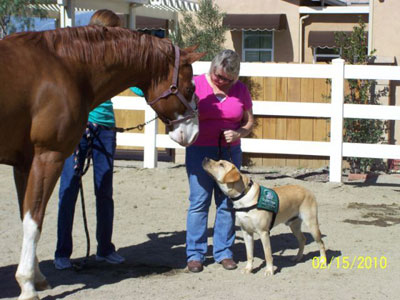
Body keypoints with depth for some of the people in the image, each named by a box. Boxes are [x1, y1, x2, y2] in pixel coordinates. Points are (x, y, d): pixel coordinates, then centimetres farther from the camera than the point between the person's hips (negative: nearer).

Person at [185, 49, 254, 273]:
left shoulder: (240, 89, 3)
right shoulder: (196, 84, -5)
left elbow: (249, 121, 8)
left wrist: (238, 133, -12)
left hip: (230, 151, 3)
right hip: (200, 151, -3)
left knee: (227, 203, 5)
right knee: (199, 202, -2)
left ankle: (224, 252, 16)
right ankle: (195, 254, 5)